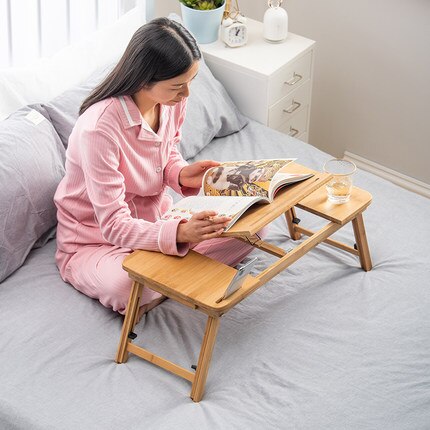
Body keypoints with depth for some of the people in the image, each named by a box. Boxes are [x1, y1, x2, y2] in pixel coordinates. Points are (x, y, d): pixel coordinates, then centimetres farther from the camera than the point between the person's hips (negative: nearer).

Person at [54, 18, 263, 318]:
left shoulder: (173, 99, -11)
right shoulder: (99, 128, -33)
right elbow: (114, 226, -31)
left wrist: (182, 174, -14)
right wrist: (180, 233, -48)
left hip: (154, 219, 6)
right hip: (95, 242, -6)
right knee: (126, 285, -41)